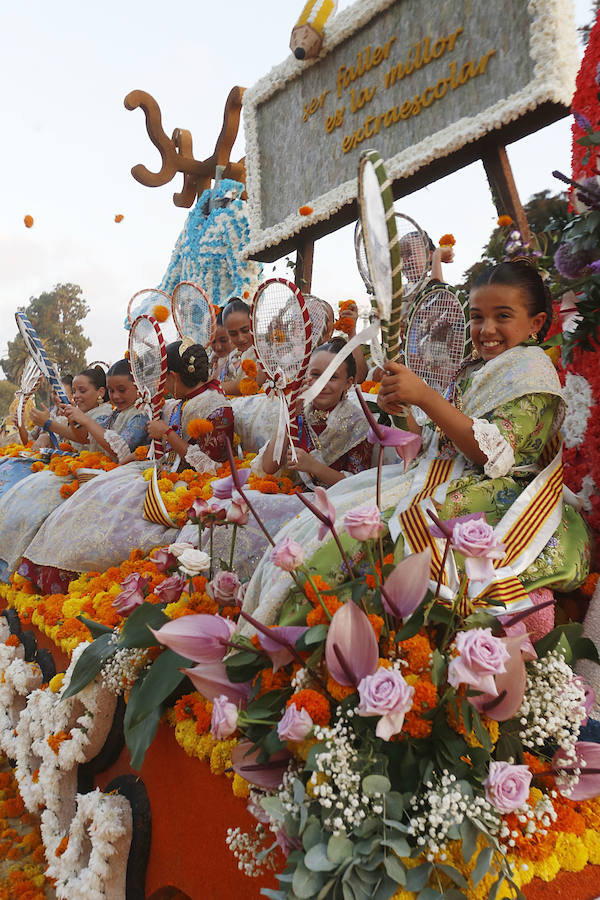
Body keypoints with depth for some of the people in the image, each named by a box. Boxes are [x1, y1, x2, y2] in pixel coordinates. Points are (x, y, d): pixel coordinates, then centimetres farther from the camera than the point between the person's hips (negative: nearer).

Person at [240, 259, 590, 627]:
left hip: (488, 497, -9)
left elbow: (495, 453, -21)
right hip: (449, 480, 9)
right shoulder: (479, 371, 19)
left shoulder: (530, 366, -7)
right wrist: (401, 408, -1)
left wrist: (425, 396, -24)